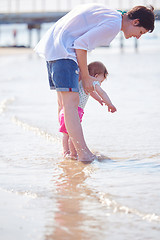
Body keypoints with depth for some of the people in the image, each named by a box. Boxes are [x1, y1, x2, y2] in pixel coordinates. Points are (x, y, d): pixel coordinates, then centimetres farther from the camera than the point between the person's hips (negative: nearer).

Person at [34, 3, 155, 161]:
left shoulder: (107, 12, 18)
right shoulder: (114, 24, -12)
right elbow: (81, 44, -16)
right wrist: (85, 77, -6)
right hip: (63, 52, -10)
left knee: (64, 101, 14)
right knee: (71, 101, -16)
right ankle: (84, 154, -23)